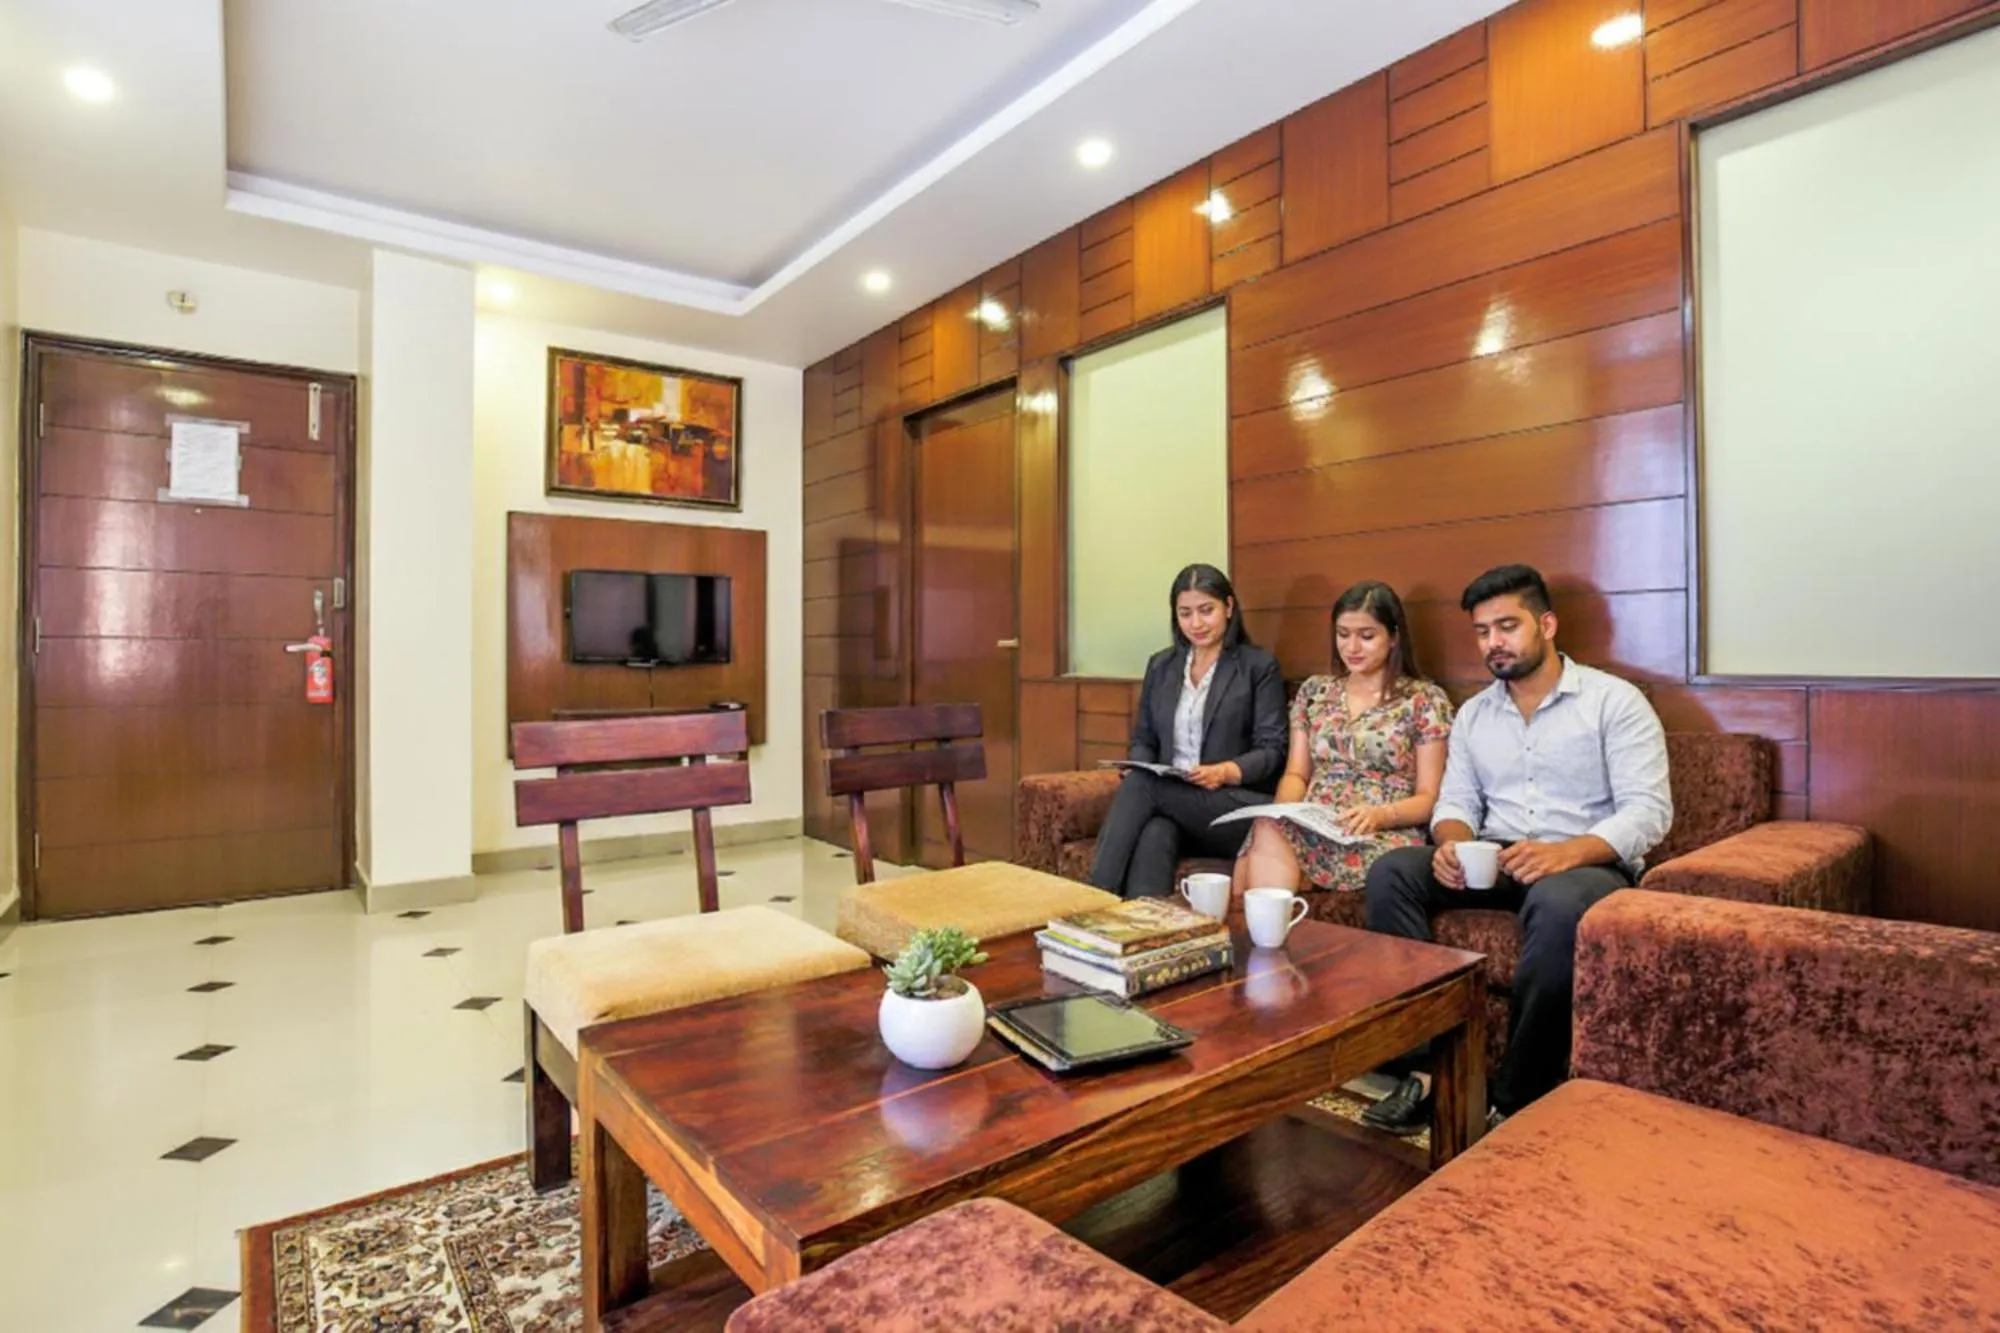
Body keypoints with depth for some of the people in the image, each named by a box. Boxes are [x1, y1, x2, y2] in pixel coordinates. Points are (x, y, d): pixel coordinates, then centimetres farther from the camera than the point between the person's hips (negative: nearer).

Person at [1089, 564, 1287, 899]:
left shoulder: (1259, 666, 4)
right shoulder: (1160, 665, 17)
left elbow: (1272, 749, -3)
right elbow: (1142, 739, 17)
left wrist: (1225, 772, -23)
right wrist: (1139, 769, -7)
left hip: (1239, 808, -3)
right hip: (1168, 799, 3)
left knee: (1139, 785, -31)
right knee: (1154, 835, -35)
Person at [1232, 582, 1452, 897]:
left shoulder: (1425, 700, 6)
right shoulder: (1314, 691, 17)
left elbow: (1429, 797, 2)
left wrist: (1380, 814, -18)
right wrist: (1284, 807, -8)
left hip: (1386, 835, -3)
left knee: (1269, 839, -35)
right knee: (1268, 830, -36)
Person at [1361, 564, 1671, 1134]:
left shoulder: (1614, 700, -1)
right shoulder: (1473, 713, 15)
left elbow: (1648, 810, -11)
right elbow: (1456, 802, 11)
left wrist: (1566, 852, -29)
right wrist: (1453, 844, -15)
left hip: (1588, 862, -4)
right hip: (1493, 861, 5)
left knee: (1559, 903, -39)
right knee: (1390, 872, -20)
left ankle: (1518, 1098, -24)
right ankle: (1421, 1068, -21)